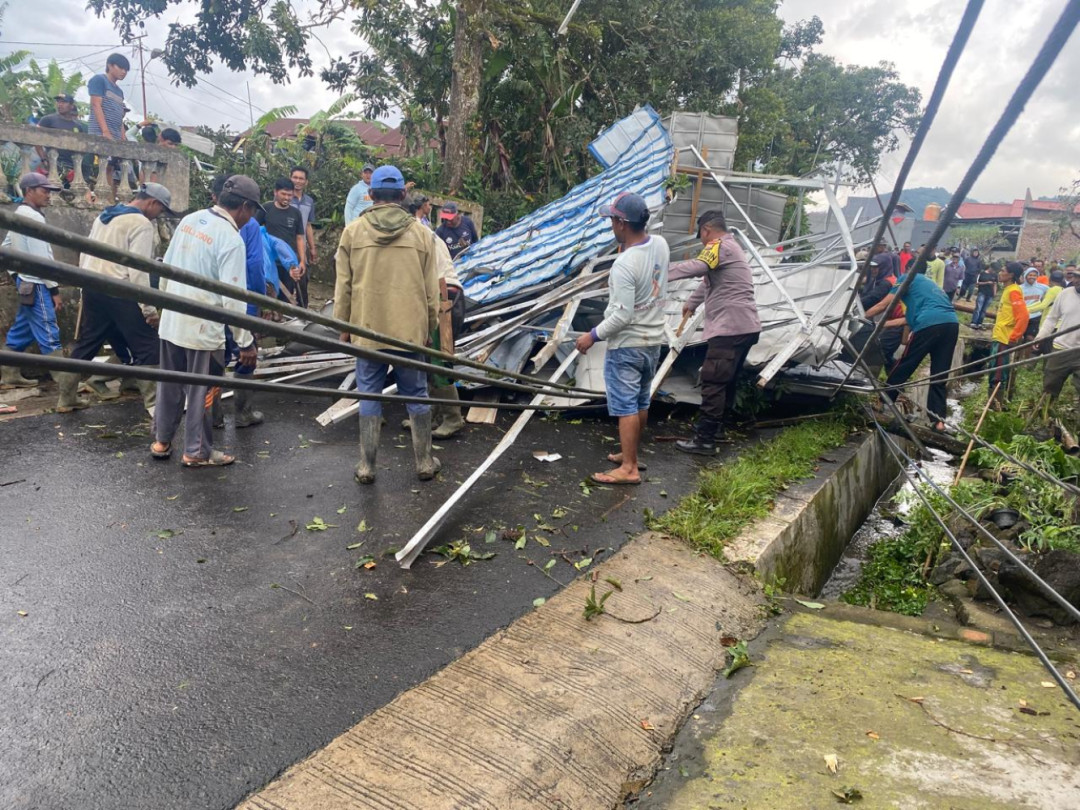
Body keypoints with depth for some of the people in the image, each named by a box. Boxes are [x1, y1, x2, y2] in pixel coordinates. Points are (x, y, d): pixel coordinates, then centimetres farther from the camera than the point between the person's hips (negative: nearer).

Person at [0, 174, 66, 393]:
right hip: (36, 285, -10)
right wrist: (54, 288, -17)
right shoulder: (33, 217, -14)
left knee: (20, 332, 19)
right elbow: (41, 257, -19)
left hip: (25, 283, 11)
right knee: (49, 338, -13)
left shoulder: (19, 215, 16)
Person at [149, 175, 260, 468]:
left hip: (171, 321, 7)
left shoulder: (189, 220, 4)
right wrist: (246, 342, -15)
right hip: (202, 327, -7)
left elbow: (166, 267, 12)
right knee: (200, 390, 7)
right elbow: (233, 298, -21)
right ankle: (196, 452, 20)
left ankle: (161, 441, 34)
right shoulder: (231, 239, -18)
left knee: (170, 384, 20)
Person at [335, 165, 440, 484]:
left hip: (367, 329, 0)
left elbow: (343, 285, 2)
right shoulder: (420, 232, 0)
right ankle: (425, 462, 20)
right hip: (411, 329, 0)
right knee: (416, 394, 11)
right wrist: (430, 326, 14)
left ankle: (366, 466, 15)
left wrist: (343, 325, 13)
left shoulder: (353, 231, -1)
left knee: (369, 396, 9)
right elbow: (431, 289, 3)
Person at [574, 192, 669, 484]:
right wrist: (626, 247, 5)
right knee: (641, 402, 19)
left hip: (626, 345, -8)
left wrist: (593, 335, -14)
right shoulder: (660, 244, -2)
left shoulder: (624, 265, -26)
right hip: (653, 340, 9)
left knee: (625, 406, 0)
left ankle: (629, 469, 5)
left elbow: (622, 315, -25)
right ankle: (630, 454, 34)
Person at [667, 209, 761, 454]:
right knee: (727, 381, 18)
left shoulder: (720, 246, -9)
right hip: (745, 327, 11)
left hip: (730, 328, -11)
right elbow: (708, 282, 37)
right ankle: (715, 427, 29)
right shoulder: (731, 247, 25)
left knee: (713, 382, -9)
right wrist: (691, 303, 48)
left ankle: (705, 440, -8)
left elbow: (695, 267, -28)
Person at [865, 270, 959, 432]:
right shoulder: (929, 283, 36)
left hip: (930, 324, -7)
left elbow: (884, 305, 11)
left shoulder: (908, 278, 15)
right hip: (951, 324, 7)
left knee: (902, 369, 6)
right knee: (939, 376, 9)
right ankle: (938, 421, 4)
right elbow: (912, 314, 39)